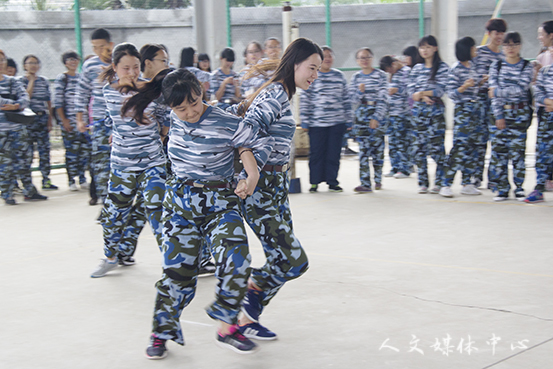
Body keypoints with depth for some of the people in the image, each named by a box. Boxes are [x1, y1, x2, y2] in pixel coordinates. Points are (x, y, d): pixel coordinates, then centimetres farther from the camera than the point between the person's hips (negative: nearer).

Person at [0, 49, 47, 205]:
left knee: (22, 158, 6)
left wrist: (17, 105, -18)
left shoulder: (13, 81, 12)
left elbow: (25, 97, 0)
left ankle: (29, 192, 11)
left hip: (17, 127, 4)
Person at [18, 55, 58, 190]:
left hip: (42, 118, 4)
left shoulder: (44, 81, 12)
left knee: (45, 150, 4)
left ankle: (46, 180, 11)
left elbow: (48, 102, 13)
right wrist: (31, 80, -10)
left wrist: (50, 120, 7)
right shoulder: (20, 80, 1)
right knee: (27, 152, -5)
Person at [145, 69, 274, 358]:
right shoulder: (173, 121, 0)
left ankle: (226, 328, -8)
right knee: (176, 266, 0)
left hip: (220, 201, -3)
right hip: (180, 201, 3)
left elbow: (261, 141, -3)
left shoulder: (228, 125, -14)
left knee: (236, 258, -21)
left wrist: (253, 175, -11)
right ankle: (161, 333, 15)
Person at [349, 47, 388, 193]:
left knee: (377, 147, 0)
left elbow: (383, 98, -6)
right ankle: (365, 183, -5)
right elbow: (353, 99, 9)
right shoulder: (356, 77, 10)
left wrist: (376, 117, -13)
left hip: (377, 115, -2)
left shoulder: (380, 75, 0)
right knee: (363, 149, -4)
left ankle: (378, 179, 16)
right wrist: (360, 92, -12)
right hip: (361, 115, 3)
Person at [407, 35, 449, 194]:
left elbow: (441, 89, -9)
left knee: (436, 146, -8)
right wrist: (423, 97, -13)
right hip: (418, 111, 4)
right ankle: (422, 182, 9)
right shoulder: (417, 68, 13)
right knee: (420, 146, 3)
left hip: (436, 110, -4)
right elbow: (411, 91, 6)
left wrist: (421, 93, -17)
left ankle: (439, 182, 1)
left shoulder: (442, 67, 1)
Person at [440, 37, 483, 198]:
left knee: (471, 146, 8)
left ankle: (467, 184, 12)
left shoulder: (471, 65, 13)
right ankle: (447, 184, -10)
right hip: (462, 110, -8)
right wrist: (464, 87, -27)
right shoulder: (456, 69, -10)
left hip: (474, 109, 8)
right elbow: (451, 93, -13)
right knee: (460, 146, -12)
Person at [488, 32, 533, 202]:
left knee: (517, 150, -4)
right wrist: (498, 116, -7)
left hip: (520, 113, -2)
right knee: (498, 149, -2)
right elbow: (494, 93, 0)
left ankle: (519, 188, 4)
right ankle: (502, 188, 6)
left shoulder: (527, 66, 0)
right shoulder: (496, 66, 6)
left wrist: (498, 92, -10)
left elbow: (520, 89, -14)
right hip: (501, 112, 2)